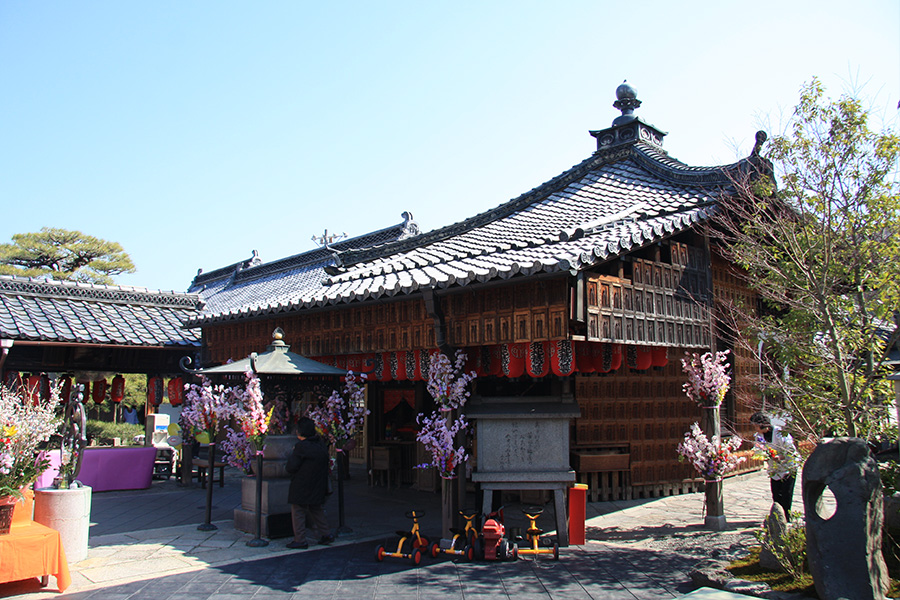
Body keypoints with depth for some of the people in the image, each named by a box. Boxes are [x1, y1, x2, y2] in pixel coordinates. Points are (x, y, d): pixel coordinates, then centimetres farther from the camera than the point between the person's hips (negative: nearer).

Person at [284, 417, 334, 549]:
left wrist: (290, 458, 3)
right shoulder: (321, 444, 1)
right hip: (318, 486, 7)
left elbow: (291, 467, -17)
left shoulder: (301, 446, -20)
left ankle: (300, 540, 7)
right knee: (317, 510, 20)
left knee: (298, 512, 4)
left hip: (301, 486, -7)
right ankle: (325, 534, 22)